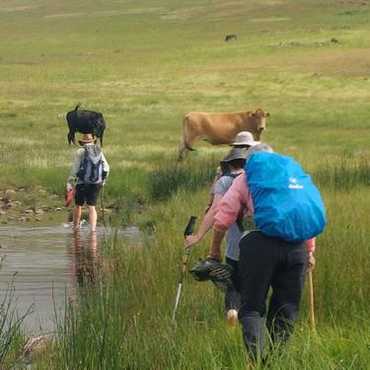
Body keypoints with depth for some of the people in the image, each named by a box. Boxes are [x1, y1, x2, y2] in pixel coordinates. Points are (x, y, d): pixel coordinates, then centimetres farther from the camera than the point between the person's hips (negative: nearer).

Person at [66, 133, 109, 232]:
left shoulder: (80, 152, -4)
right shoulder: (99, 151, 8)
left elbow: (75, 169, -8)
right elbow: (106, 168, 9)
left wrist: (69, 182, -5)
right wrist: (103, 180, 22)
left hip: (83, 183, -3)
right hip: (96, 183, 3)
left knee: (78, 205, 15)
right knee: (92, 207, 3)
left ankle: (75, 227, 27)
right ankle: (93, 229, -10)